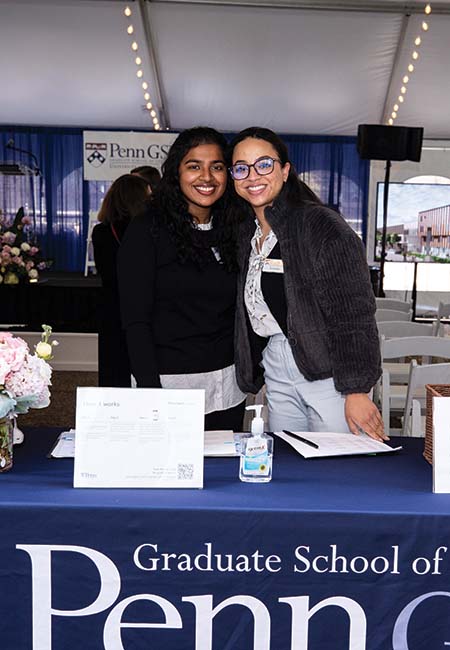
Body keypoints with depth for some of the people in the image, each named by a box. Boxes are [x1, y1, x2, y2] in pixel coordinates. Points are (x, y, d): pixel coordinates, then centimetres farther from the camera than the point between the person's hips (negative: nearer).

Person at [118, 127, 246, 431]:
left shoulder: (233, 232, 8)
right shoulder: (147, 230, -6)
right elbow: (136, 320, -10)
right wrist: (151, 391, -17)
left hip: (229, 386, 5)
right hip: (169, 381, -4)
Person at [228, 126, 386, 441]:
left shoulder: (323, 225, -12)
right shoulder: (246, 233, 10)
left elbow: (355, 313, -16)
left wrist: (356, 390, -19)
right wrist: (251, 373, 14)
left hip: (329, 372, -6)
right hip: (276, 372, 7)